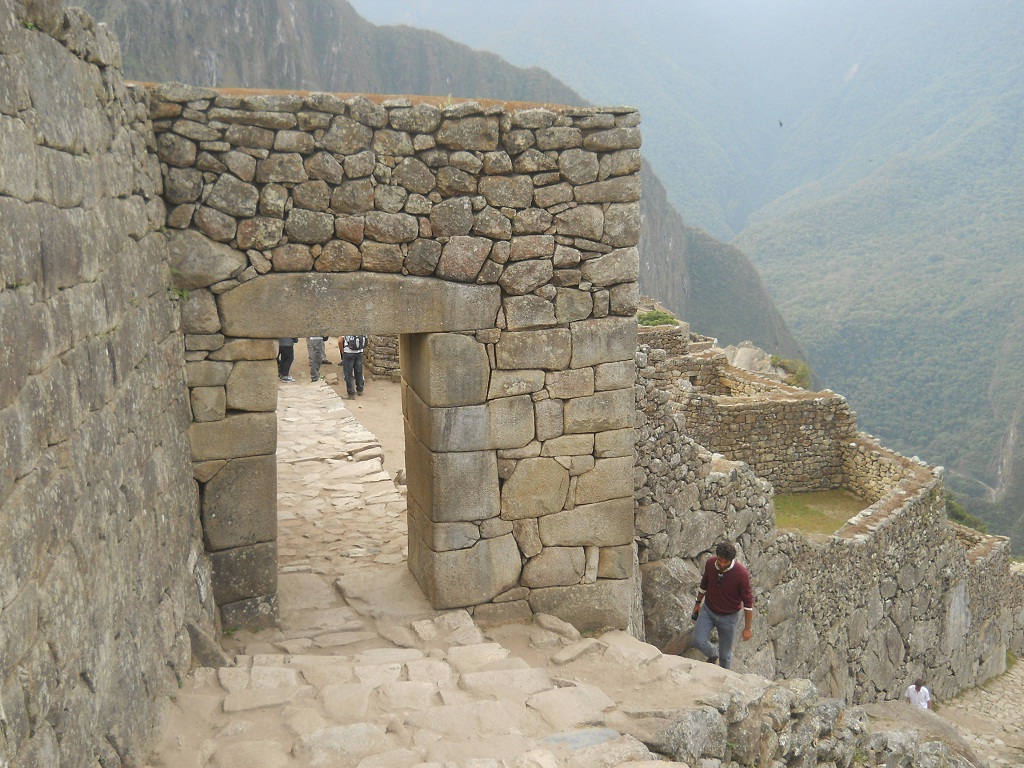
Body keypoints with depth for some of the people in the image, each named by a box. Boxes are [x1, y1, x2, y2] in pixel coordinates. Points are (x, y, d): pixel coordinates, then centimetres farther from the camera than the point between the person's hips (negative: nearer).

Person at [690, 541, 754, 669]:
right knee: (698, 641, -10)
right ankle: (713, 654, 23)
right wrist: (698, 603, 17)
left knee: (725, 653, 8)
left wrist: (747, 628, -12)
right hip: (708, 610, 3)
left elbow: (748, 602, -17)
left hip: (729, 617, -3)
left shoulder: (742, 574, -28)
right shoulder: (710, 563, -15)